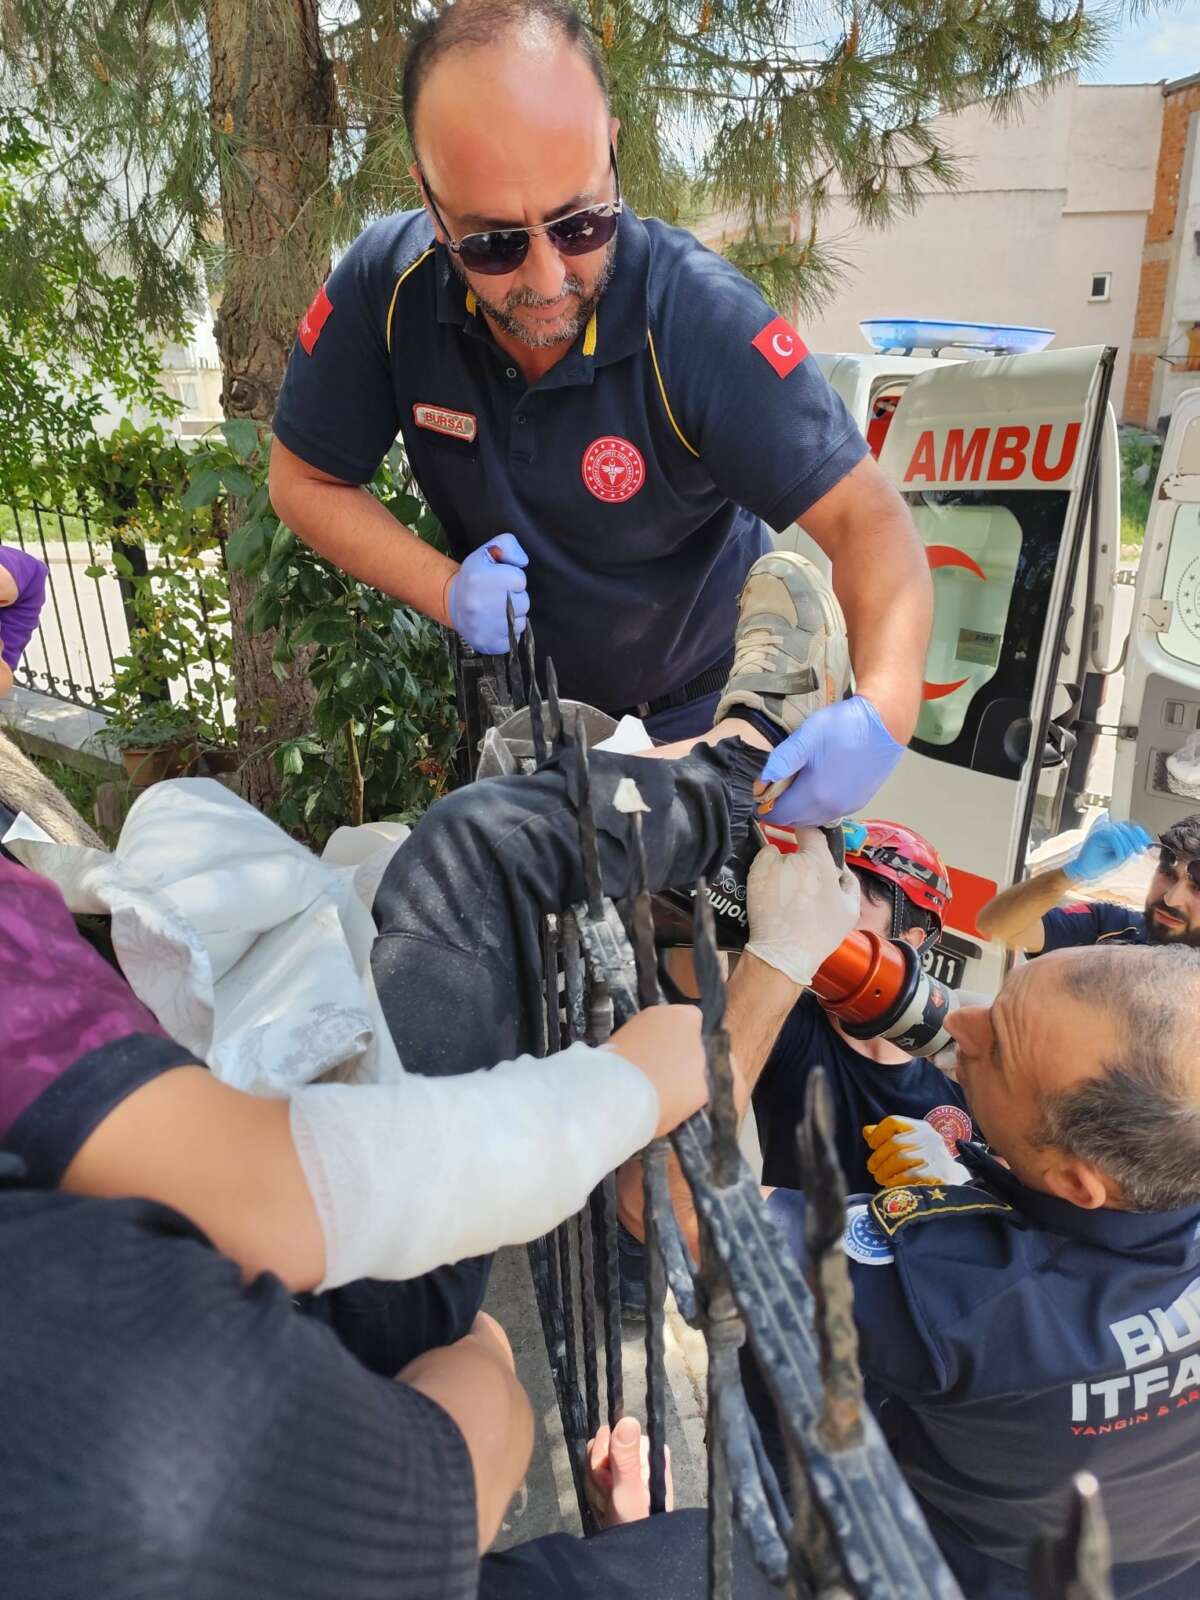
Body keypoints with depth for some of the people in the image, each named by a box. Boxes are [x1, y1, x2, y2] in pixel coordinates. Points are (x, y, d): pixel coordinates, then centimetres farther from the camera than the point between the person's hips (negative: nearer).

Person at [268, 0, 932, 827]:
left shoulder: (702, 319, -31)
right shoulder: (385, 287, -23)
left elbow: (866, 517, -31)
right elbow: (306, 480, -10)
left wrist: (884, 708, -49)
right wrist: (444, 589, -26)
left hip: (703, 704, -2)